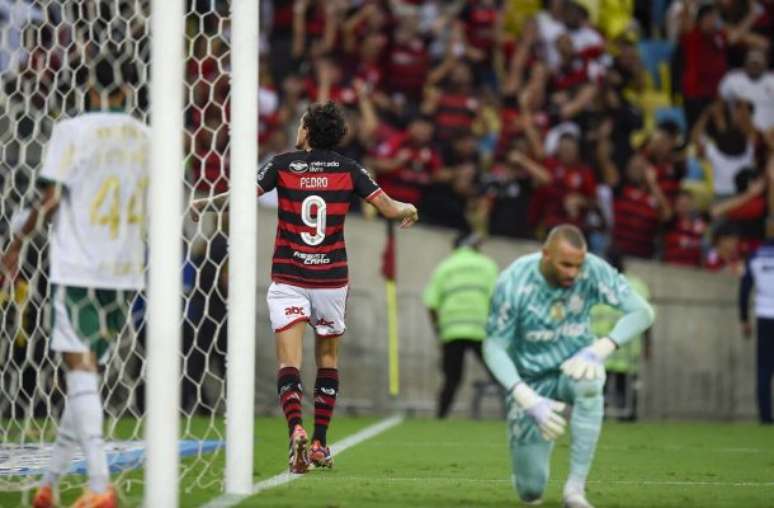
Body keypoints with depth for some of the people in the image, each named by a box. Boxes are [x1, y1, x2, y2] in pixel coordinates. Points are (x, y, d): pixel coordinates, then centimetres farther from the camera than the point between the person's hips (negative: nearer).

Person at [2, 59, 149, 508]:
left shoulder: (73, 131, -7)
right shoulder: (148, 138, 7)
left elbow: (50, 201, -8)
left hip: (78, 268, -5)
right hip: (126, 272, 5)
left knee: (81, 369, -6)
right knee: (87, 371, 12)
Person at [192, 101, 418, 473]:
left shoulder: (282, 165, -3)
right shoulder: (348, 169, 1)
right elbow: (389, 208, 0)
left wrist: (203, 204, 5)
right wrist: (409, 209, 23)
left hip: (288, 280, -2)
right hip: (332, 280, 2)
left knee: (288, 362, -6)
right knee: (328, 357, 18)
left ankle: (296, 431, -29)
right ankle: (320, 444, 18)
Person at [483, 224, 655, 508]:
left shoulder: (593, 271, -19)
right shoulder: (514, 283, -23)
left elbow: (642, 312, -17)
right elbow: (494, 347, -18)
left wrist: (599, 350, -32)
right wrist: (530, 402, -30)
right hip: (531, 381, -1)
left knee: (588, 380, -39)